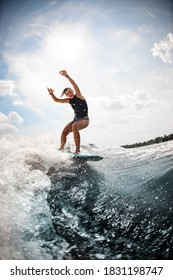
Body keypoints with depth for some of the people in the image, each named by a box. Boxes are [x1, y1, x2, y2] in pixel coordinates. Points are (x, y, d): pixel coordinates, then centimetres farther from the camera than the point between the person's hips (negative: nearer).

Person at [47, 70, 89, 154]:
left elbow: (75, 85, -24)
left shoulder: (78, 96, -8)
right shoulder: (69, 100, 8)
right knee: (64, 132, -9)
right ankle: (61, 149, 5)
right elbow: (56, 100, 11)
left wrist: (67, 76, -34)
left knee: (74, 126, -36)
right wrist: (51, 94, -8)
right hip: (76, 119, 7)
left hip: (84, 119, -7)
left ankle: (78, 149, -39)